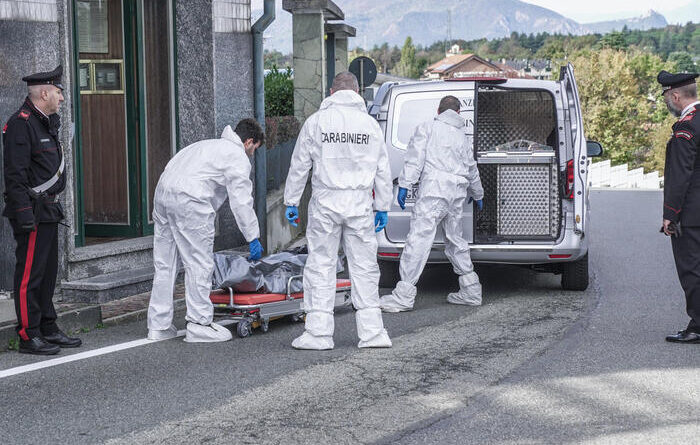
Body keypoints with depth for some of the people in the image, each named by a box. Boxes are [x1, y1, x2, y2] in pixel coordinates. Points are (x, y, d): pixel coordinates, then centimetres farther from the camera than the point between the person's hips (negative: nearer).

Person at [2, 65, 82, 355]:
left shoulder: (47, 122, 16)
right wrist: (24, 215, -23)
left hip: (48, 211, 10)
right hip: (33, 213, -10)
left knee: (48, 273, 14)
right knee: (29, 275, -5)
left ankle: (48, 329, 22)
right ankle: (29, 336, 0)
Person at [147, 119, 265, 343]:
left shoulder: (211, 145, 33)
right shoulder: (238, 157, 5)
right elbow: (241, 200, -1)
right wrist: (253, 237, 3)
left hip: (162, 193, 9)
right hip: (188, 200, -9)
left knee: (164, 264, 12)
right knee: (199, 264, -2)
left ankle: (158, 326, 17)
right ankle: (199, 324, -1)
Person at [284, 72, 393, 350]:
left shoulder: (316, 121, -1)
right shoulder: (370, 123, 6)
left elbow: (300, 165, 1)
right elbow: (382, 170, 9)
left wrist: (291, 201, 10)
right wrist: (382, 207, 17)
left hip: (325, 204, -2)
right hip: (360, 204, 2)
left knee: (320, 266, 3)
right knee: (364, 267, 7)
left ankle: (319, 333, 2)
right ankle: (371, 332, 7)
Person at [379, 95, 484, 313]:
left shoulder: (427, 127, 7)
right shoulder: (463, 136, 24)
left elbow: (415, 158, -5)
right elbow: (472, 169, 34)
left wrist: (404, 185, -8)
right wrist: (477, 195, 48)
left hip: (434, 190, -7)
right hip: (457, 193, 7)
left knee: (418, 239, -12)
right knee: (455, 240, 19)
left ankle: (404, 295, -17)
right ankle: (471, 291, 24)